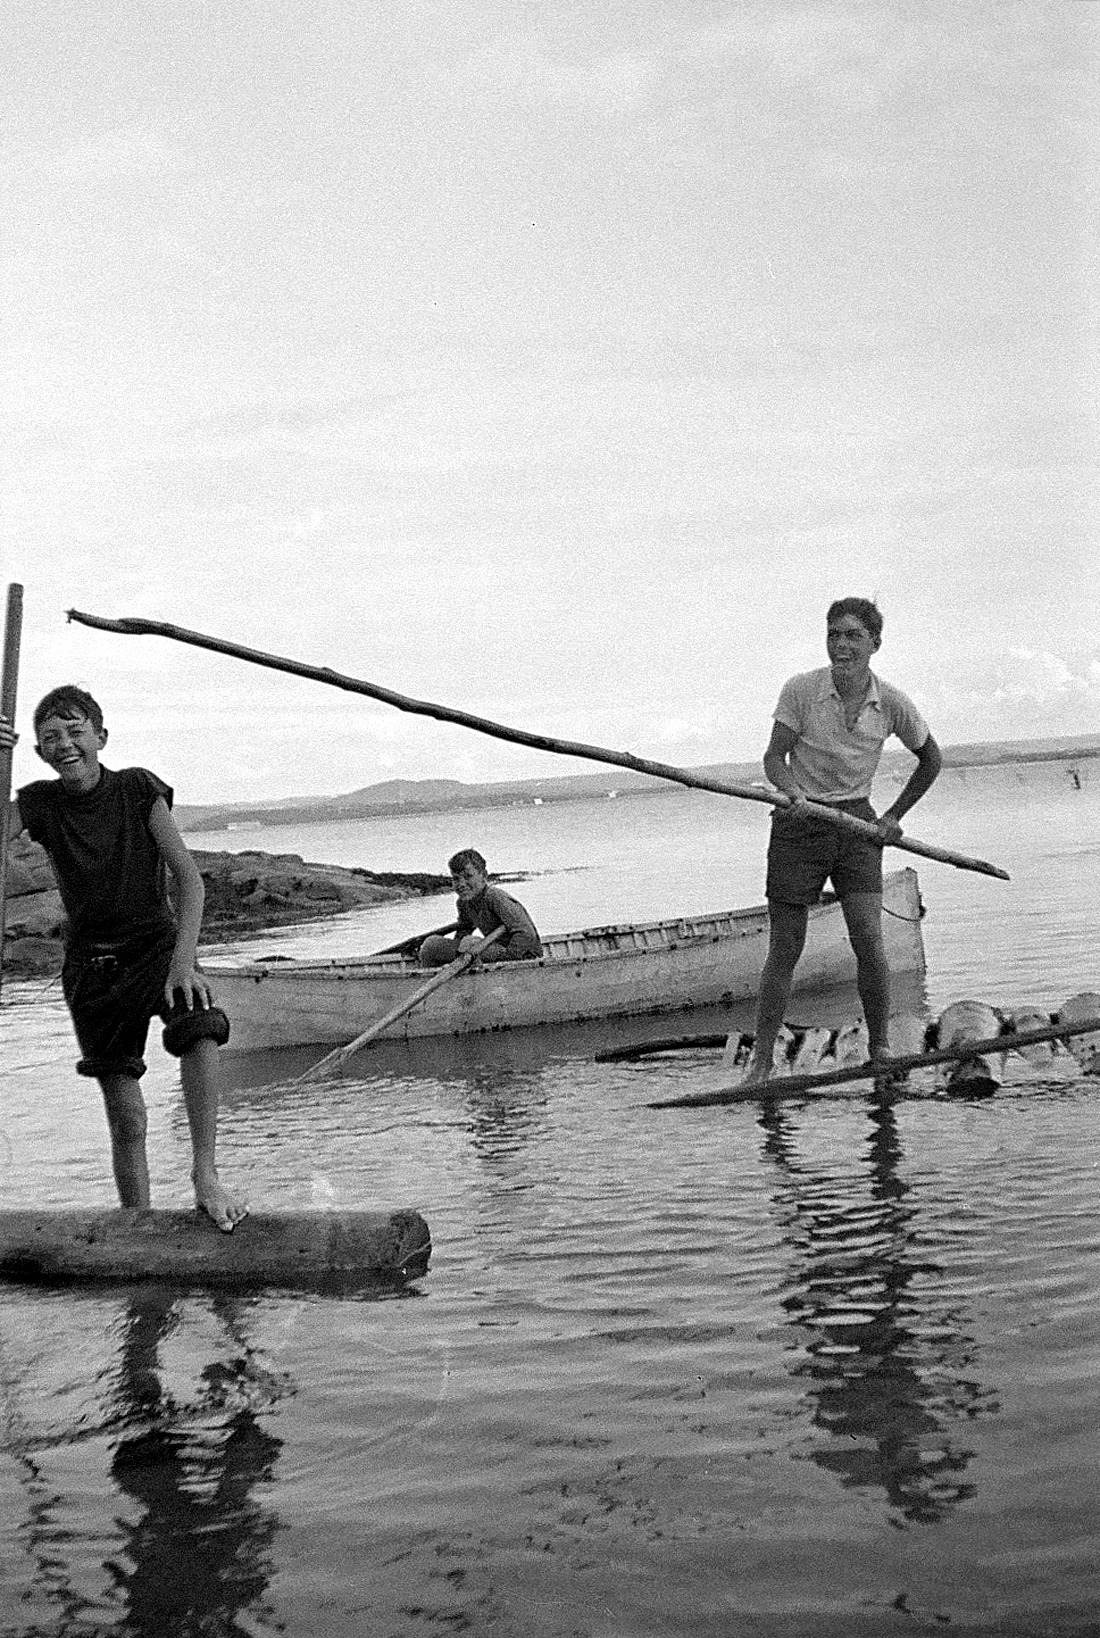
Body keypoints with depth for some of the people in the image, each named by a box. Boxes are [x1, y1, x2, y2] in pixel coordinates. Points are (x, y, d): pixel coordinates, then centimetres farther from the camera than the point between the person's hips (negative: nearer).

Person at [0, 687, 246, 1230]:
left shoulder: (138, 788, -7)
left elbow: (187, 876, -11)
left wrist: (183, 960, -22)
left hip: (157, 945, -1)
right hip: (91, 964, 1)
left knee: (199, 1031, -33)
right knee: (126, 1119, 0)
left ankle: (205, 1174, -23)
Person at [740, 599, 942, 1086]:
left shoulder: (892, 704, -5)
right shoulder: (801, 690, -11)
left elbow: (930, 760, 12)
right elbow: (774, 757, -6)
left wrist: (894, 816, 8)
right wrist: (795, 795, -26)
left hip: (856, 825, 1)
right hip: (799, 823, -1)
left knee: (869, 942, -11)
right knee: (784, 948, 0)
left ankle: (880, 1051, 4)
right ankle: (761, 1058, 12)